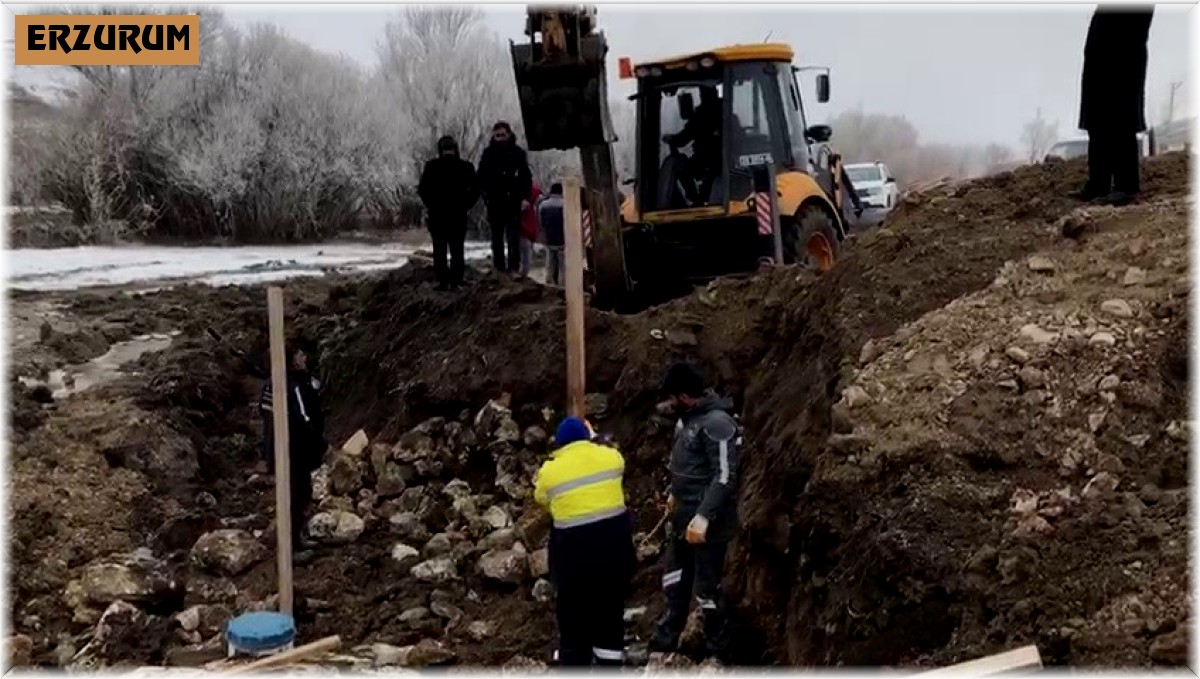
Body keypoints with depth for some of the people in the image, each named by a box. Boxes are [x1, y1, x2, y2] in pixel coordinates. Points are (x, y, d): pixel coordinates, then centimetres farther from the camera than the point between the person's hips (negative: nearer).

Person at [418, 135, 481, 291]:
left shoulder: (431, 167, -5)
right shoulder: (466, 167, -1)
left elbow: (423, 190, -5)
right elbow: (475, 189, 0)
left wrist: (430, 205, 7)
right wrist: (465, 206, 5)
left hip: (437, 214, -1)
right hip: (458, 215, 1)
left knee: (439, 250, 5)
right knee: (457, 249, 9)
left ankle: (443, 281, 1)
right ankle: (456, 282, 7)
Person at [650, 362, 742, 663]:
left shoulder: (717, 422, -23)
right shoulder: (689, 417, 6)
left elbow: (725, 476, -26)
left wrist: (704, 516, -30)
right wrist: (674, 494, 27)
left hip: (708, 521, -9)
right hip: (683, 516, 10)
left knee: (706, 588, 1)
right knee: (674, 579, 21)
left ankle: (718, 651, 17)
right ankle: (666, 638, 37)